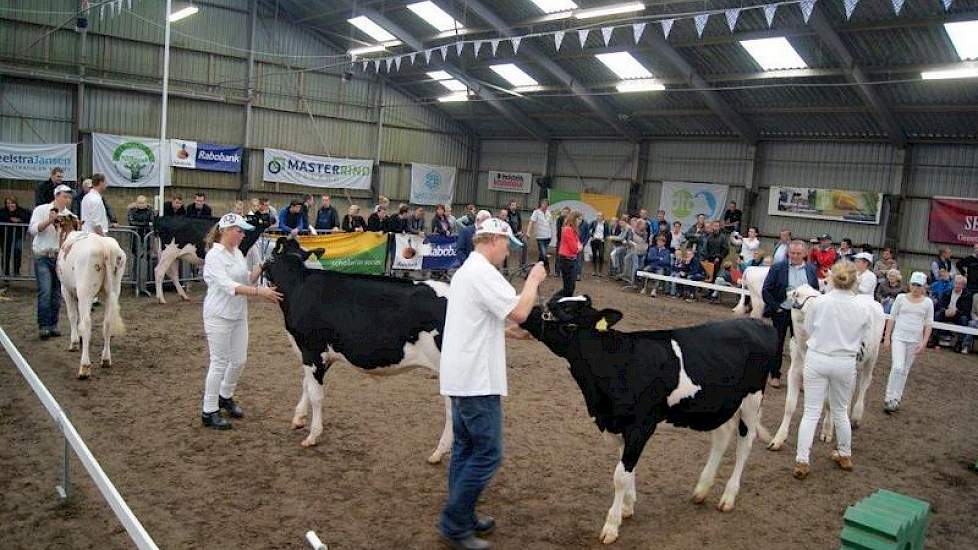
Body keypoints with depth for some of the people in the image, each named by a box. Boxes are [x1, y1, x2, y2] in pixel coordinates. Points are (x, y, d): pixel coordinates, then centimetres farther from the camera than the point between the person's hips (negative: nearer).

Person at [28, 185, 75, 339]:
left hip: (61, 257, 4)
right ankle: (43, 326, -8)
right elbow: (32, 229, -9)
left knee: (57, 293, 6)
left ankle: (53, 325, 14)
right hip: (43, 257, -4)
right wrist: (49, 221, -20)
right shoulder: (41, 210, 1)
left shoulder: (70, 215, 10)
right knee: (45, 292, -12)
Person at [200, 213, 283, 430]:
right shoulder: (214, 256, -17)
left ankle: (225, 397, 36)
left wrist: (261, 267, -6)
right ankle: (209, 412, 11)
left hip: (239, 315, 7)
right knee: (219, 363, -1)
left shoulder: (238, 253, 7)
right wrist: (259, 292, -36)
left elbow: (247, 279, 11)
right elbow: (229, 286, -28)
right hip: (219, 316, -7)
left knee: (239, 360, 13)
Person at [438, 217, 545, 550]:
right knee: (488, 454, -4)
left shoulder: (466, 270, 17)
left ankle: (463, 518, 25)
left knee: (466, 449, 16)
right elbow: (518, 312, -22)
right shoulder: (483, 272, -16)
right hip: (477, 380, -11)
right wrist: (533, 280, -7)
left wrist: (514, 332, 18)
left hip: (461, 377, 11)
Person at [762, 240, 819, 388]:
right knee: (777, 344, 7)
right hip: (781, 312, -2)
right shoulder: (777, 268, -6)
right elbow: (766, 290, -6)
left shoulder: (811, 270, 4)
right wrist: (775, 307, -10)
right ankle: (775, 375, 20)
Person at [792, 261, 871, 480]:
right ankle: (845, 456, 37)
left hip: (817, 359, -2)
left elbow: (807, 329, 0)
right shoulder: (862, 309, -8)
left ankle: (801, 461, 1)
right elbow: (861, 338, 4)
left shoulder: (818, 303, -13)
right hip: (845, 363, 2)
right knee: (841, 411, 20)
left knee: (811, 412, 4)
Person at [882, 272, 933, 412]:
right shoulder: (901, 298, -1)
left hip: (915, 340, 2)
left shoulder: (928, 302, 1)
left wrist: (923, 342, -5)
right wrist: (887, 338, 0)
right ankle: (890, 399, -7)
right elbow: (891, 318, 3)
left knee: (905, 370, 8)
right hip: (899, 337, -2)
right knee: (897, 367, -15)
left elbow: (928, 324, 3)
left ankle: (896, 398, 19)